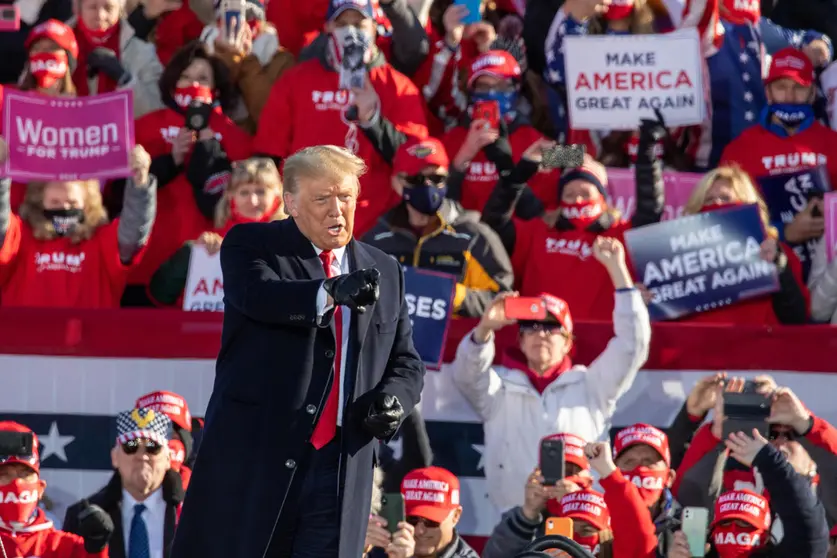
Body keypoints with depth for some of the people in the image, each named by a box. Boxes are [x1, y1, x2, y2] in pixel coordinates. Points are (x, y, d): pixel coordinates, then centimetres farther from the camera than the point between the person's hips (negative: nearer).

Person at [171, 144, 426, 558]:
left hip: (341, 465, 3)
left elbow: (406, 362, 20)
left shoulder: (385, 272, 16)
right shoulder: (250, 245, 2)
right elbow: (257, 295, -21)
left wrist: (393, 398, -4)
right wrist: (331, 293, -39)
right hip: (253, 455, -3)